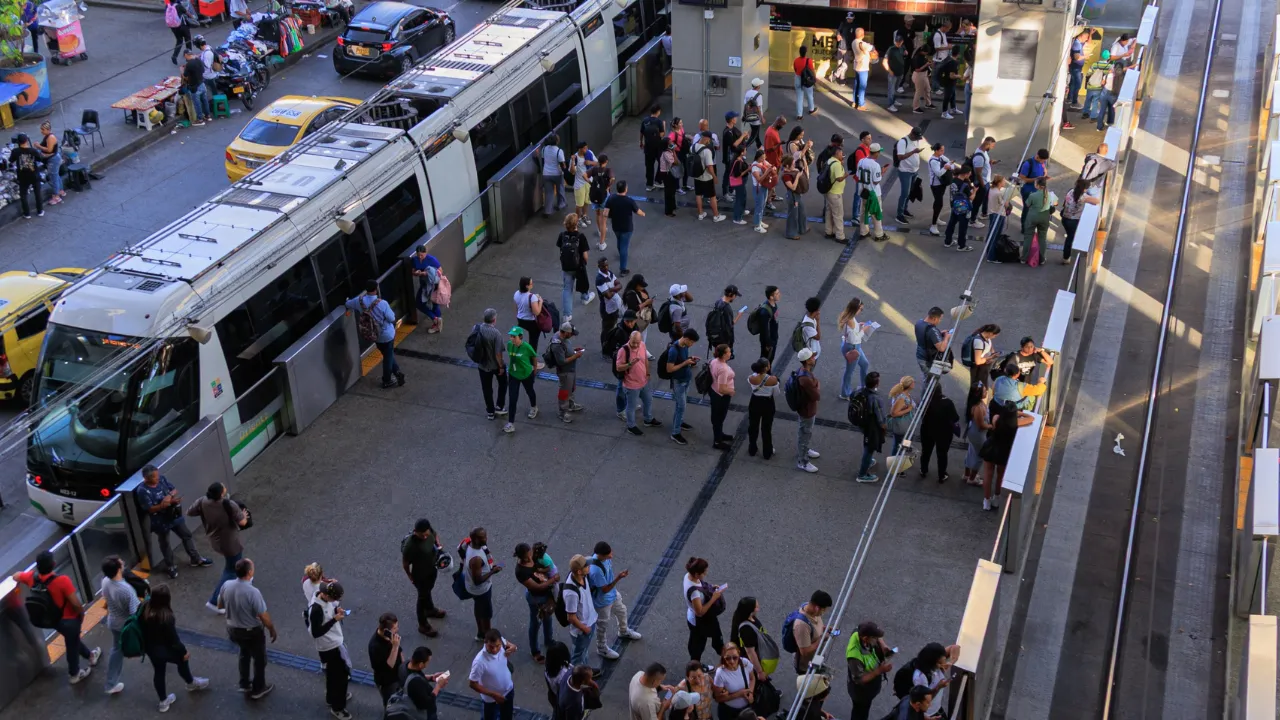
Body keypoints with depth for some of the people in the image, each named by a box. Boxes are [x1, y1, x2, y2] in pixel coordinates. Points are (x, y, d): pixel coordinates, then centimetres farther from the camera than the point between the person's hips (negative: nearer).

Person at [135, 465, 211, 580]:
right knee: (164, 544, 15)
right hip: (161, 521, -5)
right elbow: (150, 509, -25)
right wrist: (168, 503, -34)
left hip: (174, 515, 6)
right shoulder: (142, 491, -25)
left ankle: (196, 560, 34)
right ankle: (170, 566, 36)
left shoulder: (162, 479, -8)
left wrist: (169, 496, -22)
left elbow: (174, 490, 2)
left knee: (186, 535, 17)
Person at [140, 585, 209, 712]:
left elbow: (143, 630, -1)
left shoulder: (145, 609, -17)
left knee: (159, 672, 24)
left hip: (150, 649, 5)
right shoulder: (166, 616, -35)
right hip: (165, 649, -5)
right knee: (182, 660, 24)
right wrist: (183, 651, -6)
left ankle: (163, 701, 42)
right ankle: (191, 684, 51)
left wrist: (146, 646, 18)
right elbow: (173, 638, -23)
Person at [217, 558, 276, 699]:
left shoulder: (226, 585, -17)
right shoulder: (253, 592, -34)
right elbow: (264, 617, -24)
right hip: (252, 632, -5)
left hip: (233, 629, 6)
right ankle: (258, 689, 37)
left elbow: (220, 605, 3)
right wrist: (272, 629, -6)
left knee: (244, 653, 33)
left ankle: (244, 684, 46)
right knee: (259, 659, 21)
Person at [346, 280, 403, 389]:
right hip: (387, 334, -5)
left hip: (374, 334, 5)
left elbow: (348, 304, 6)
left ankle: (397, 373, 37)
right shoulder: (382, 303, -31)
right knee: (388, 357, 15)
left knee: (387, 355, 25)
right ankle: (386, 381, 30)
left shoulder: (360, 300, -15)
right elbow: (392, 318, -20)